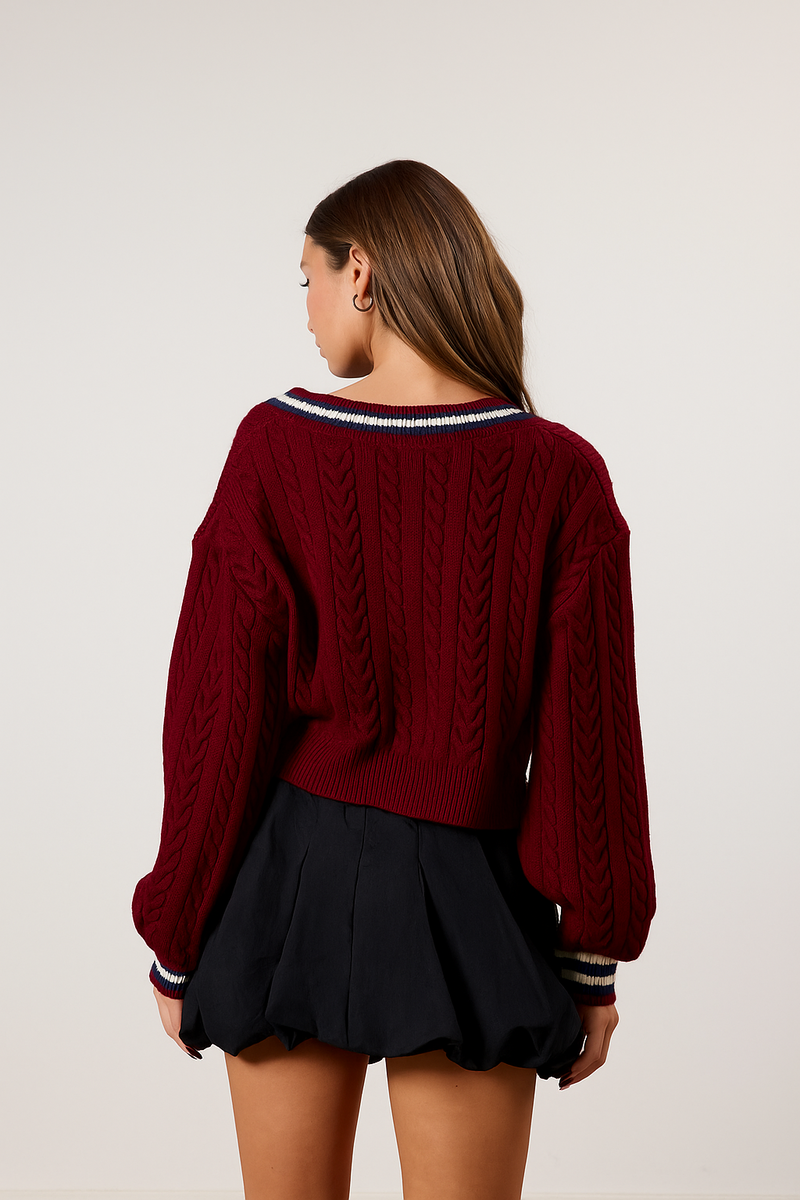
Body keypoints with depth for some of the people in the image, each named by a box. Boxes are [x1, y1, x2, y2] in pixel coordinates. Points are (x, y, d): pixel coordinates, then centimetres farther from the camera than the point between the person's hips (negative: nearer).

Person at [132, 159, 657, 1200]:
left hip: (289, 882, 1)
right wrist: (594, 957, 5)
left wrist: (176, 942, 4)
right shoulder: (560, 476, -8)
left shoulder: (277, 445, -9)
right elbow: (588, 736, -6)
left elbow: (218, 717, -6)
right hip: (466, 900, 0)